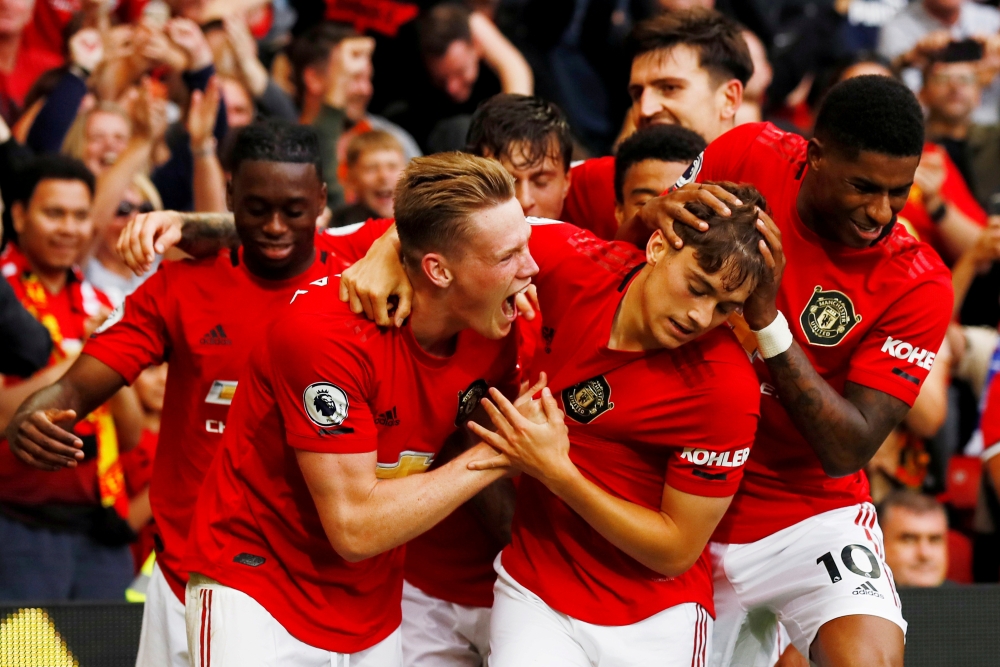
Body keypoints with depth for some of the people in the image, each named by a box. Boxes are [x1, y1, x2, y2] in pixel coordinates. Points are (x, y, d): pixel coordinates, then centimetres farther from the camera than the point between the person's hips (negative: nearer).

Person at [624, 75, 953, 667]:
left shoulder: (918, 285, -16)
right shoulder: (746, 157, -10)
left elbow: (847, 451, -20)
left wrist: (765, 319, -30)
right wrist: (657, 215, -21)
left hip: (808, 514, -2)